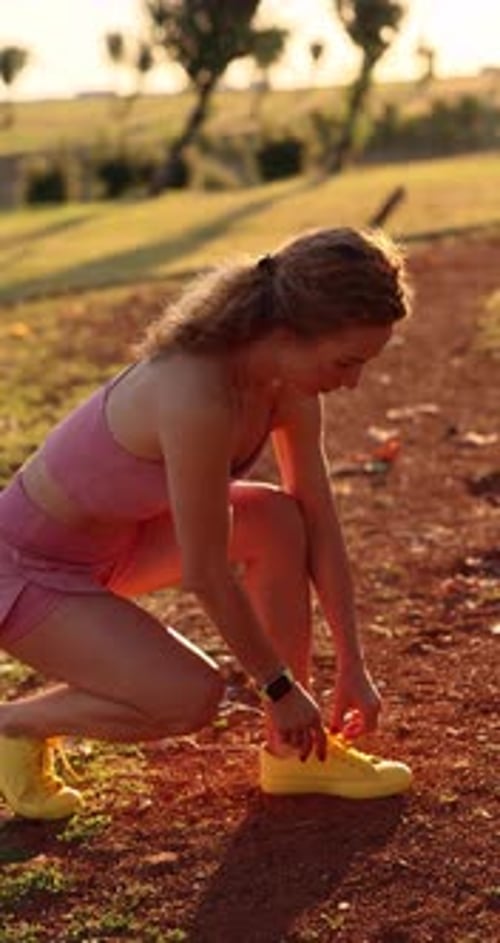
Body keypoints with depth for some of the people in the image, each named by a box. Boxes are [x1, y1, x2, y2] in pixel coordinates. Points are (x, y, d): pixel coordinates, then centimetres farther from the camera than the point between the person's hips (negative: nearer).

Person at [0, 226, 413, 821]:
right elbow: (206, 575, -27)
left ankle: (291, 753, 5)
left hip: (116, 538, 8)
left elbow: (319, 525, -1)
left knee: (277, 520, -8)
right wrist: (278, 686, -14)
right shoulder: (198, 398, -35)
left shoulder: (289, 378, -10)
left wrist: (352, 666, 1)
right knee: (191, 698, -21)